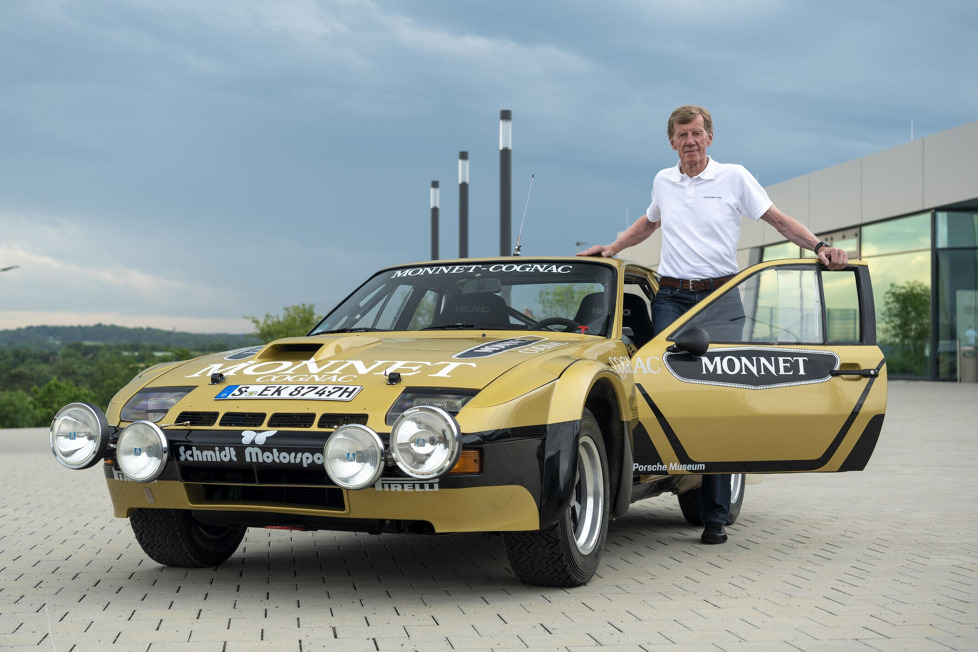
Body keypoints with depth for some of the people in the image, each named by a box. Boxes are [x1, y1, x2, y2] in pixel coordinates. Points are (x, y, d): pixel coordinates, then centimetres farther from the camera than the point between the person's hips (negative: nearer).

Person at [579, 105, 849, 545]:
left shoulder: (735, 177, 3)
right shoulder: (663, 181, 13)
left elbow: (778, 220, 4)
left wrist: (819, 247, -9)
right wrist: (612, 247, 24)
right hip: (670, 297, 3)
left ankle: (715, 515, -3)